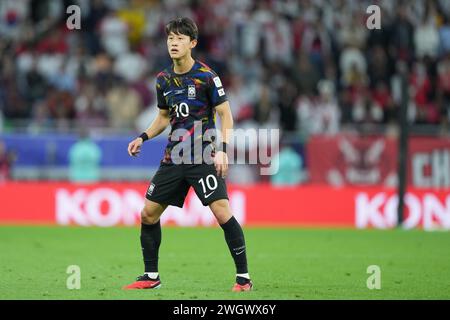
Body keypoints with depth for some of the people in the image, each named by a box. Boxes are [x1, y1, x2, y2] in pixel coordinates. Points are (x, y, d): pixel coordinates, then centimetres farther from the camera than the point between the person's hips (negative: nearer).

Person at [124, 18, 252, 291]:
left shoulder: (207, 76, -9)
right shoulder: (164, 79, 8)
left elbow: (226, 115, -7)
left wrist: (222, 150, -19)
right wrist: (143, 137, 7)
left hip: (204, 157, -6)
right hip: (174, 157, 6)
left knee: (223, 214, -17)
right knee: (148, 213, 5)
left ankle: (243, 277, -9)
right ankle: (151, 276, 19)